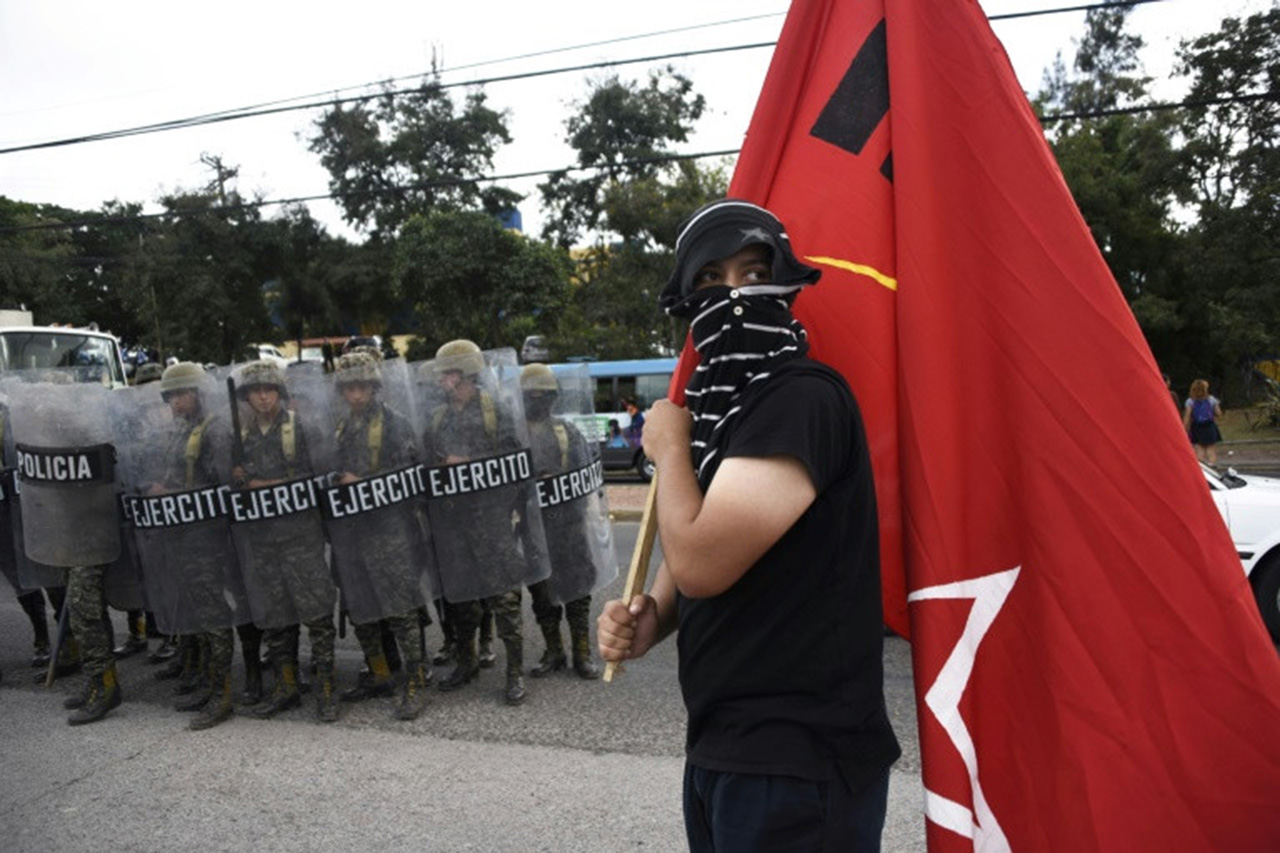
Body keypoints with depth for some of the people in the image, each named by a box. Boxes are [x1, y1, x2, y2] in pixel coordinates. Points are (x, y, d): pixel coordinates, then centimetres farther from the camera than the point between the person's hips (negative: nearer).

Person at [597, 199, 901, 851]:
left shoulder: (803, 399, -20)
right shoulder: (716, 405, 9)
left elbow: (702, 562, -26)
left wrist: (670, 448, -10)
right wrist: (649, 617, -1)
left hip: (797, 763, -9)